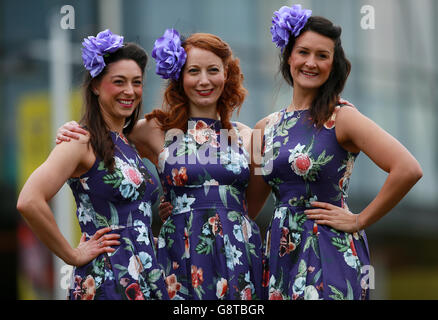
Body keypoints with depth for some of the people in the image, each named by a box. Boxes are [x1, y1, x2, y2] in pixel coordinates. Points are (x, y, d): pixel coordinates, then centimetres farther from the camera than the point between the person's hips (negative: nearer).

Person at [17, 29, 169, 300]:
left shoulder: (130, 142, 13)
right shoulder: (83, 142, -10)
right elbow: (29, 202, -24)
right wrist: (73, 256, -14)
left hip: (148, 283, 7)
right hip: (106, 284, -7)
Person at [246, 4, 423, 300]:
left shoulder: (341, 118, -7)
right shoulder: (266, 128, 10)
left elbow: (409, 170, -19)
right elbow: (248, 207, 16)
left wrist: (359, 221, -13)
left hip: (330, 255, -5)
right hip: (280, 253, 5)